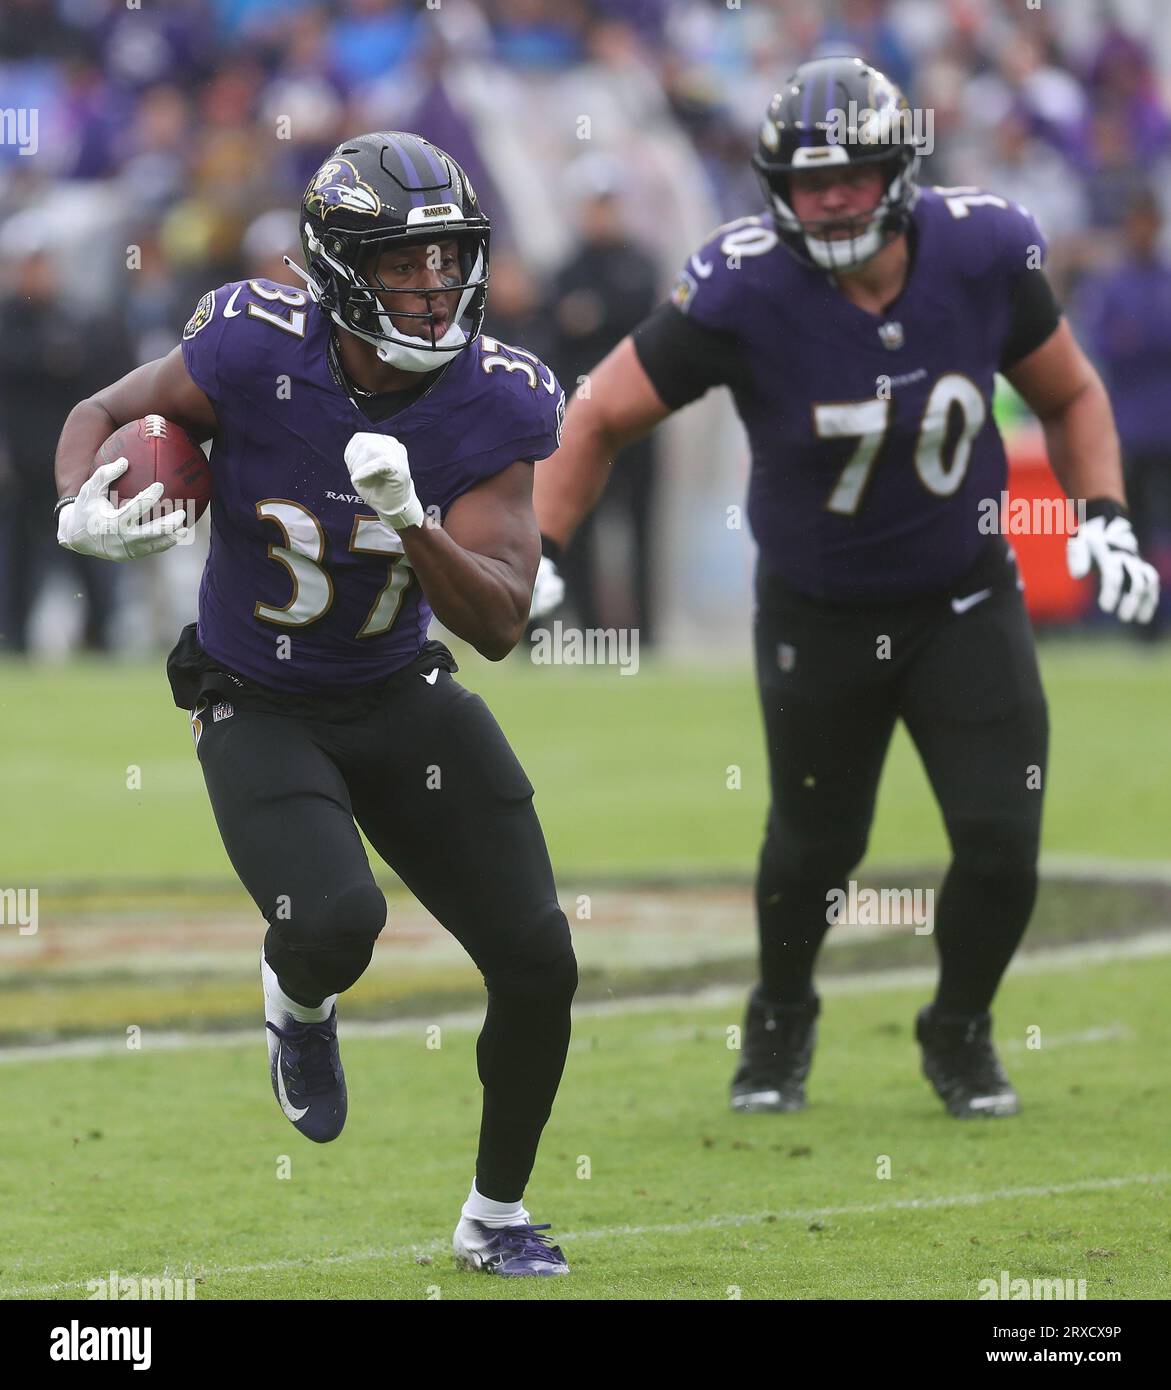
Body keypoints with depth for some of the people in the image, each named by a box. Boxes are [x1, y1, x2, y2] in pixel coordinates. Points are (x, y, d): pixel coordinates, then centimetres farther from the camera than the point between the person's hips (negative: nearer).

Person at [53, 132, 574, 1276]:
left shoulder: (490, 406, -15)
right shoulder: (255, 355, -22)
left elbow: (500, 623, -20)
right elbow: (102, 415, -4)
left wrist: (412, 524, -37)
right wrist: (86, 511, -26)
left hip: (402, 698, 3)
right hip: (260, 710, -3)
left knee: (538, 966, -3)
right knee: (335, 925, -29)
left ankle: (495, 1216, 22)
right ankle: (299, 1005, 12)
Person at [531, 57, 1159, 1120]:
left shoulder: (982, 254, -17)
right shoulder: (742, 291, -25)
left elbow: (1070, 396, 2)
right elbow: (601, 422, -13)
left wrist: (1104, 516, -11)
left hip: (965, 602, 2)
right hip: (818, 618, -1)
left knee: (1001, 843, -6)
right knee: (815, 847, 11)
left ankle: (960, 1031, 24)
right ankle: (781, 1022, 43)